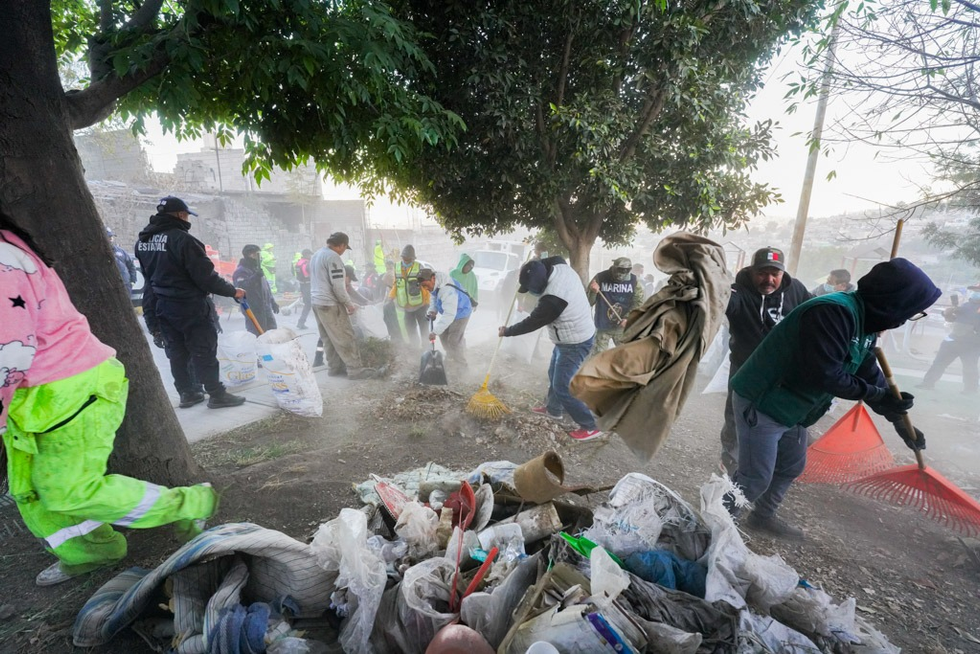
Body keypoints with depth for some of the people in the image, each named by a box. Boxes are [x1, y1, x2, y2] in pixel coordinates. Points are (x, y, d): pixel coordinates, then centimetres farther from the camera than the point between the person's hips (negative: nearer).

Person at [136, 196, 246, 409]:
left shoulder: (143, 241, 8)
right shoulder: (181, 239, -19)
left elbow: (150, 275, 15)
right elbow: (206, 276, -21)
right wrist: (232, 291, -9)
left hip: (161, 306, 8)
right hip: (190, 306, -8)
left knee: (176, 352, 13)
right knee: (204, 351, -1)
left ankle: (187, 393, 21)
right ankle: (216, 394, 4)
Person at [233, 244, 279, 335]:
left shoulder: (258, 269, 19)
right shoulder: (241, 271, -10)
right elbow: (241, 287, -27)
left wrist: (272, 302, 23)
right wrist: (256, 276, -33)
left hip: (266, 310, 9)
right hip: (253, 311, -9)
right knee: (257, 336, -8)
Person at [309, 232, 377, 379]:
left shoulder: (316, 255, 15)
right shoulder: (333, 257, -16)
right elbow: (338, 286, -20)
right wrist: (349, 304, -11)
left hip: (317, 302, 10)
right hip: (330, 304, -10)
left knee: (329, 339, 15)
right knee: (345, 338, -5)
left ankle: (334, 368, 20)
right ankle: (355, 370, -1)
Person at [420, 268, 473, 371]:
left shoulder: (447, 290, -41)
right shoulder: (434, 284, -14)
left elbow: (449, 314, -43)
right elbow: (433, 296, 7)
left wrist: (435, 331, -43)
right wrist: (432, 310, -10)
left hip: (460, 313, -9)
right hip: (449, 311, 9)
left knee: (454, 341, -8)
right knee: (443, 335, 16)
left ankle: (460, 366, 12)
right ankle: (451, 358, 37)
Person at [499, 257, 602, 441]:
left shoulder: (552, 300, -34)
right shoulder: (561, 267, -11)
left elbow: (531, 323, -19)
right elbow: (554, 259, 16)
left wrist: (506, 332, -4)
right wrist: (532, 267, 5)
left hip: (574, 344, -10)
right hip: (580, 334, 10)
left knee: (562, 386, -2)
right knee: (554, 374, 24)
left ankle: (590, 427, 10)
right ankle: (553, 409, 44)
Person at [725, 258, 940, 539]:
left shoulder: (865, 324, 8)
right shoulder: (834, 311, -25)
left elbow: (870, 373, 18)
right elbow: (822, 374, -30)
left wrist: (898, 419, 22)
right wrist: (879, 396, -16)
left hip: (791, 408, 10)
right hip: (760, 403, -10)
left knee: (792, 466, 23)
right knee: (756, 477, -3)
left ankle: (763, 516, 42)